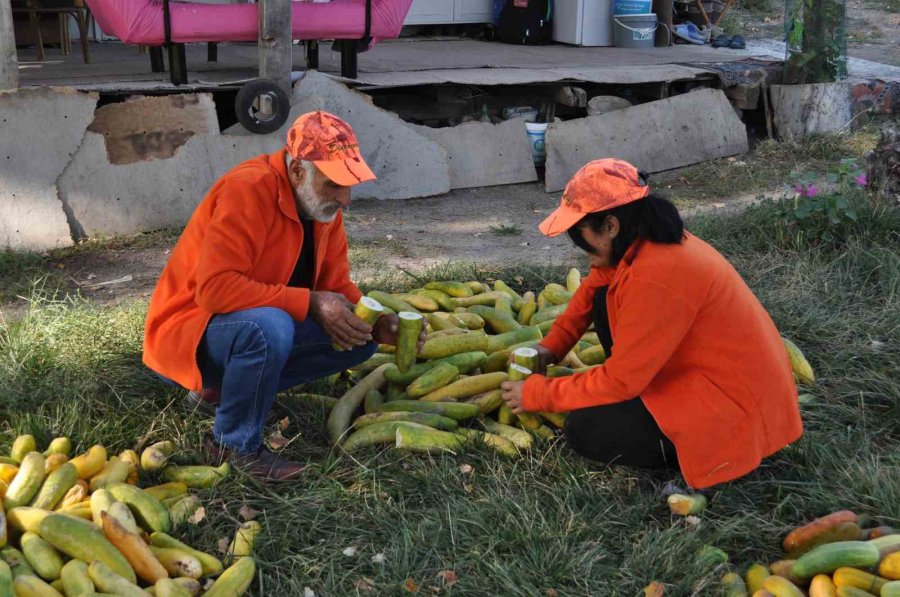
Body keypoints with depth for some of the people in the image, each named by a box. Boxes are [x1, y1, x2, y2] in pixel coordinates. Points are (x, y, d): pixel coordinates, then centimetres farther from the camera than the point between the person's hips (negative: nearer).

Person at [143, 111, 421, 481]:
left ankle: (221, 390, 4)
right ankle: (235, 445, -12)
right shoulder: (249, 189, -25)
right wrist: (309, 303, -33)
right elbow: (215, 288, -33)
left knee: (361, 339, -5)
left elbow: (338, 288, 2)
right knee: (269, 326, -38)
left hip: (263, 323, 8)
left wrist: (378, 325, -18)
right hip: (187, 331, -8)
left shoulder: (324, 205, 0)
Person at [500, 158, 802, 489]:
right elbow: (593, 287, 14)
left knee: (583, 430, -10)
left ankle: (700, 445, 0)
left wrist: (537, 394, -12)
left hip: (735, 408, -9)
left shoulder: (654, 276, -30)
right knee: (606, 301, 7)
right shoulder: (645, 238, -3)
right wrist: (550, 347, 5)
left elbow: (620, 379, -23)